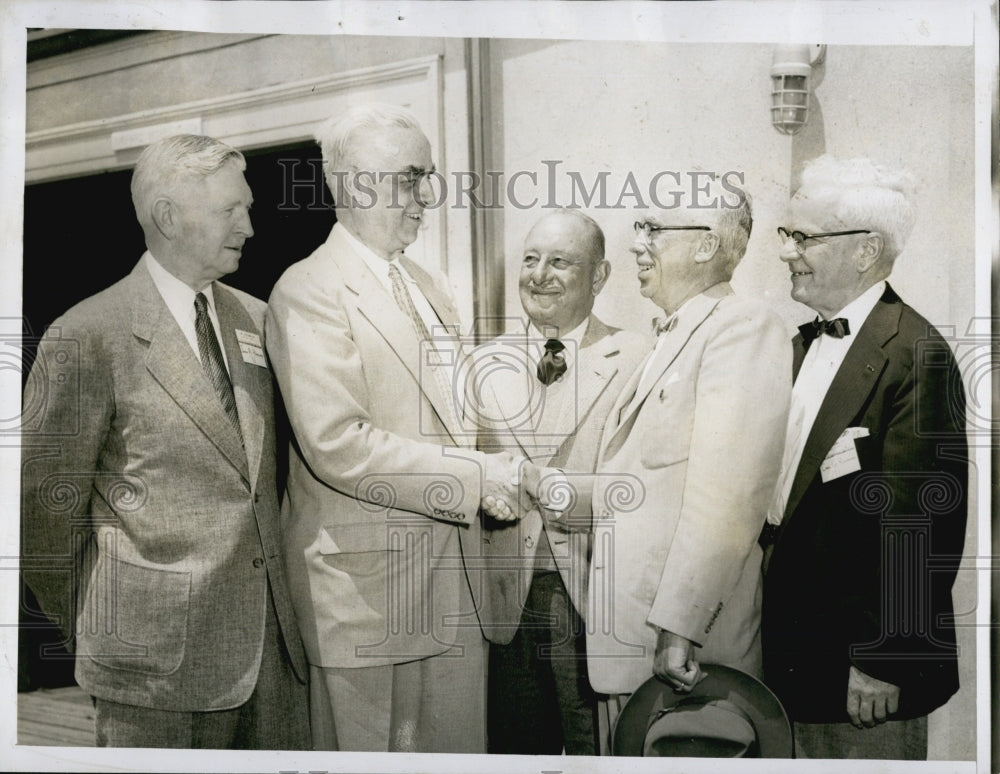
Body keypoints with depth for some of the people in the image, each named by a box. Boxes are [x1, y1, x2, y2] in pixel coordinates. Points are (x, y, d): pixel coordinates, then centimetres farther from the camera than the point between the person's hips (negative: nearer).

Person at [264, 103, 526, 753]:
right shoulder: (308, 292, -12)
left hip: (453, 568, 7)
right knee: (371, 746, 6)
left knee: (458, 742, 14)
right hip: (366, 577, -7)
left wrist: (501, 467, 4)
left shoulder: (432, 290, 16)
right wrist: (476, 478, -20)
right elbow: (337, 445, -21)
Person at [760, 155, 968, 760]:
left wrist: (883, 661, -18)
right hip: (798, 646, 8)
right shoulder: (809, 342, 11)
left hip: (865, 662, -8)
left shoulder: (916, 355, -17)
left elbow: (919, 523, -20)